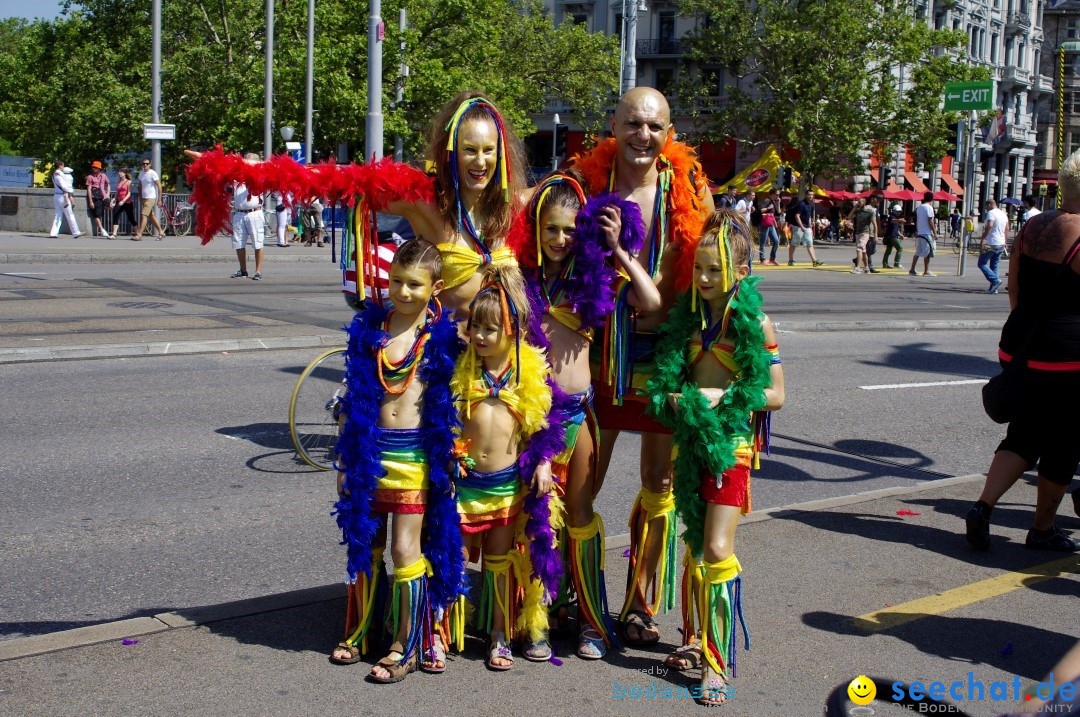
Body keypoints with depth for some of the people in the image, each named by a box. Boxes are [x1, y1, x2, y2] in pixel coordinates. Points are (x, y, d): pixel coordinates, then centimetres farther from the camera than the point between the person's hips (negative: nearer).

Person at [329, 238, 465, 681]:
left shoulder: (442, 337, -4)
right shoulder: (369, 329, 4)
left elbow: (452, 401, 0)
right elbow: (352, 396, 9)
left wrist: (448, 461, -6)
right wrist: (344, 456, 8)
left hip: (416, 454, -3)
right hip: (369, 449, 4)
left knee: (406, 549, -1)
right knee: (365, 544, 14)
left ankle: (405, 646, 12)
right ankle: (363, 632, 30)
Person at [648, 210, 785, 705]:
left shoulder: (755, 322, -7)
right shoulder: (689, 316, 7)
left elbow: (774, 395, -7)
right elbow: (671, 379, 21)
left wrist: (722, 397, -15)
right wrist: (676, 400, 2)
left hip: (733, 442, -5)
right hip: (692, 438, 5)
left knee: (717, 549, -11)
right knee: (693, 545, 12)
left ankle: (719, 661, -5)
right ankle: (696, 639, 26)